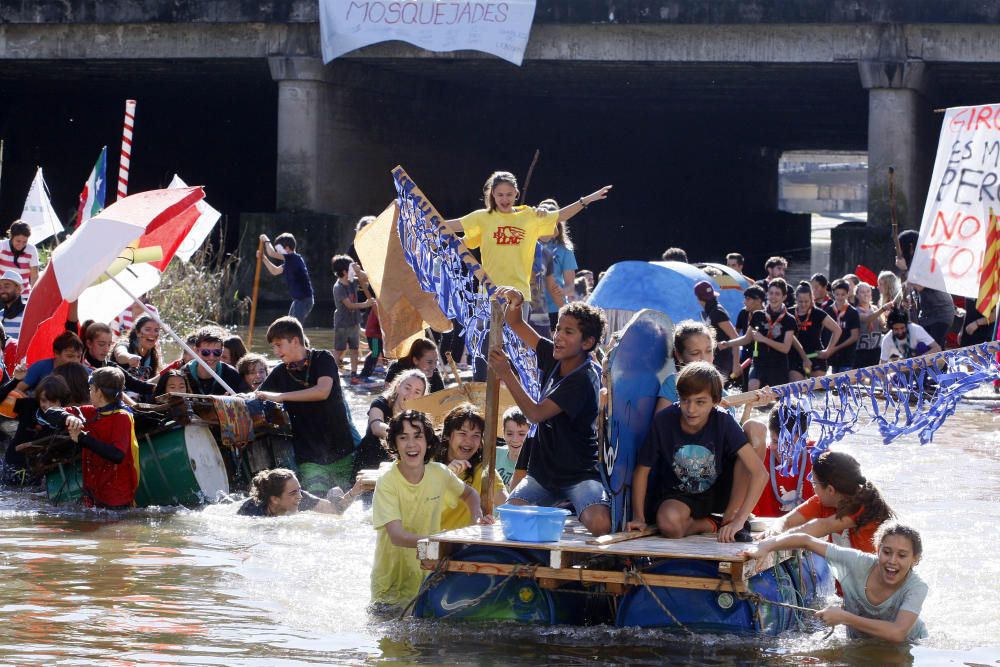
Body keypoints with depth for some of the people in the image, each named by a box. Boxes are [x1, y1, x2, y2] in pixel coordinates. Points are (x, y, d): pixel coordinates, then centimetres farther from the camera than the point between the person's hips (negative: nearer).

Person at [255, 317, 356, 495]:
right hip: (310, 458, 2)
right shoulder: (279, 373, 9)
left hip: (341, 453, -2)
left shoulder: (322, 359, -3)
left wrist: (280, 396, -22)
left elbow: (323, 391, -19)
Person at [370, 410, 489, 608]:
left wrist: (477, 518, -4)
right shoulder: (387, 484, -18)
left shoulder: (439, 473, -4)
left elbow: (469, 494, 17)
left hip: (427, 576, 4)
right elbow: (397, 536, -27)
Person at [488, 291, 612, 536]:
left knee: (600, 525, -33)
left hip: (580, 474, -7)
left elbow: (536, 413, -25)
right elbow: (517, 325, 13)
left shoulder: (584, 378, -21)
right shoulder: (554, 357, 1)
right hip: (543, 470, 7)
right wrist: (514, 305, -10)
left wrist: (506, 374, -28)